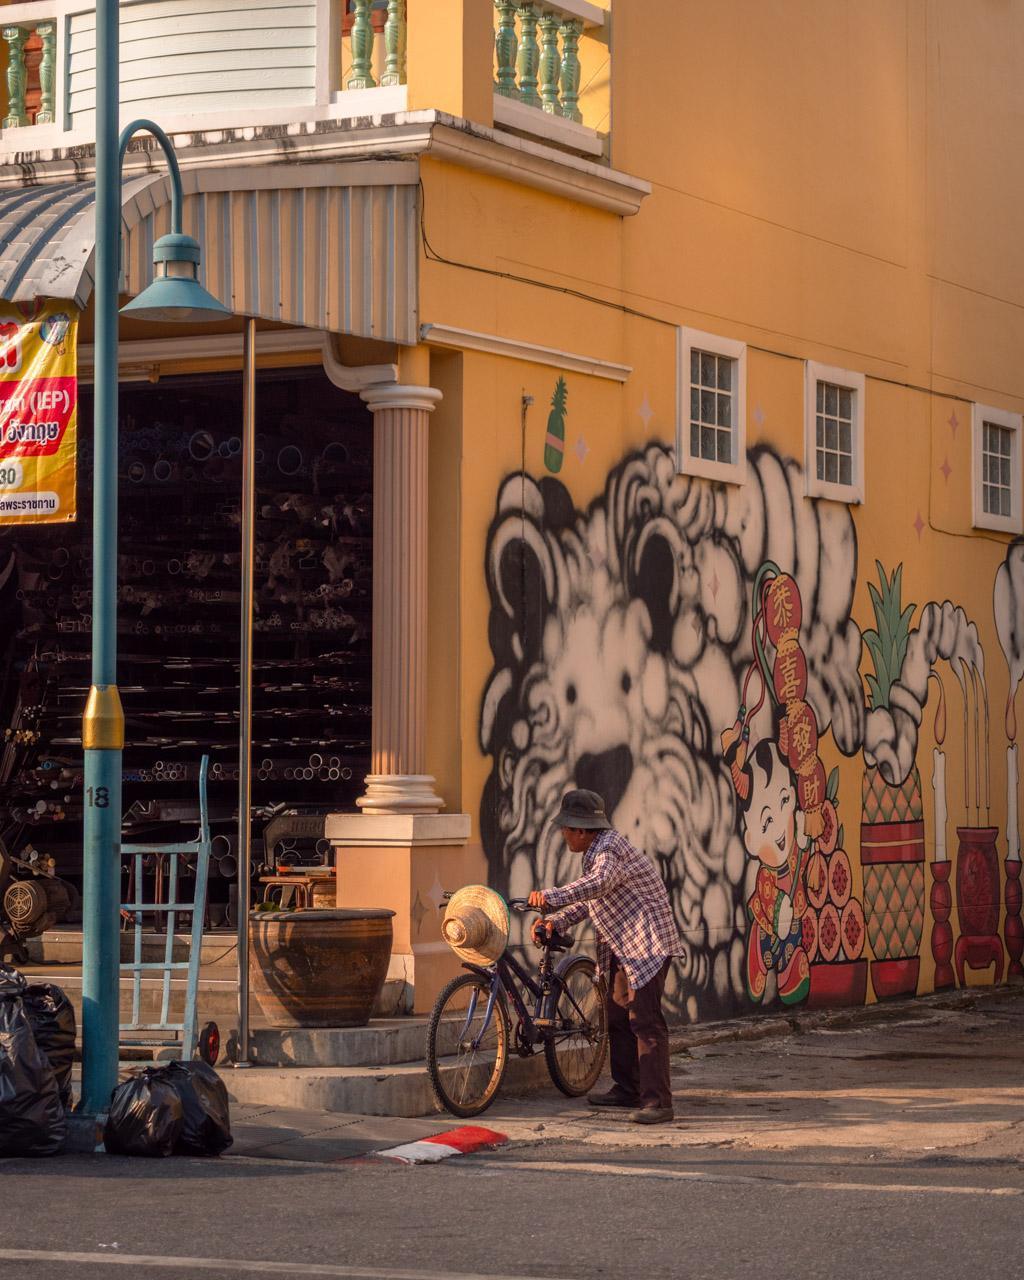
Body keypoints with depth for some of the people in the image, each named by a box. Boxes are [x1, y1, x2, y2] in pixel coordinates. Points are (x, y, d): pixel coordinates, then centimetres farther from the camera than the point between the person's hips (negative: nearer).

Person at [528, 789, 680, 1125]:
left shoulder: (610, 848, -18)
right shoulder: (596, 851, 15)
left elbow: (599, 884, -38)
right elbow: (589, 900, 17)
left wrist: (552, 897, -42)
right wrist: (554, 922, 3)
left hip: (649, 942, -11)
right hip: (623, 945, 11)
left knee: (645, 1020, -15)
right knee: (618, 1015, 16)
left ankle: (658, 1101, -18)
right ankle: (627, 1089, 26)